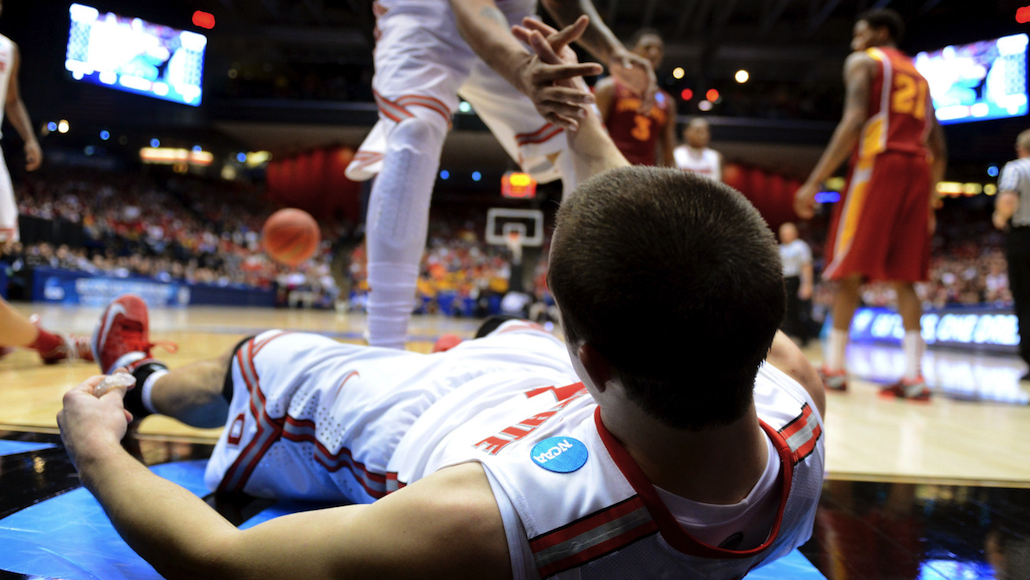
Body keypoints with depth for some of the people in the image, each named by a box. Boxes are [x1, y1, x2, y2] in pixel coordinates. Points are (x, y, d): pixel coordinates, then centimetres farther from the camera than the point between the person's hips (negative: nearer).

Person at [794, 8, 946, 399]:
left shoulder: (864, 62, 6)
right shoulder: (918, 76, 27)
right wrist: (930, 202, 24)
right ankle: (913, 375, -4)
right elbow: (937, 148, 20)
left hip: (878, 164, -6)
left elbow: (854, 121, -11)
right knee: (903, 276, 5)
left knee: (849, 267, -2)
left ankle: (834, 367, -2)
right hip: (918, 171, 6)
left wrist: (814, 182, -15)